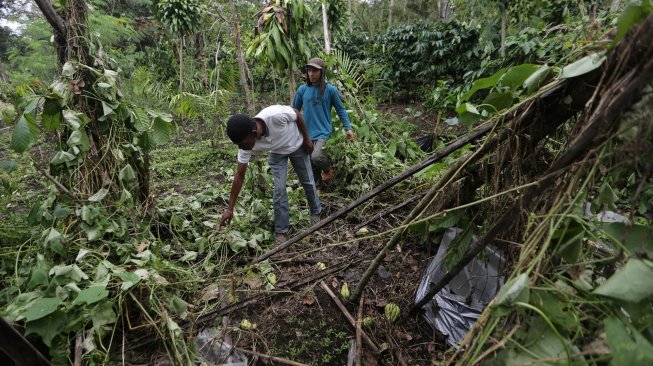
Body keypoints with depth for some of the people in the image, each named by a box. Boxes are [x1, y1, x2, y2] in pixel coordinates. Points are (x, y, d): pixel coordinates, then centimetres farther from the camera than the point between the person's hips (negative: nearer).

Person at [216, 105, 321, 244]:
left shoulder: (276, 115, -45)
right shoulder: (246, 144, -31)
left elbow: (297, 114, -22)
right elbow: (240, 175, -22)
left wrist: (307, 139, -11)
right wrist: (230, 209, -20)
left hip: (297, 145, -1)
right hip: (277, 153, 2)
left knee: (308, 181, 9)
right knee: (279, 189, -10)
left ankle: (315, 212, 34)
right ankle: (281, 231, 3)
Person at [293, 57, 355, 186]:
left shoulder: (330, 90, -4)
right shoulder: (302, 89, 3)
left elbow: (340, 110, 4)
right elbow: (294, 110, 11)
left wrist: (348, 128, -4)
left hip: (324, 132, -3)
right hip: (306, 133, 4)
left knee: (316, 157, -28)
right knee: (310, 166, 10)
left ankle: (328, 168, 6)